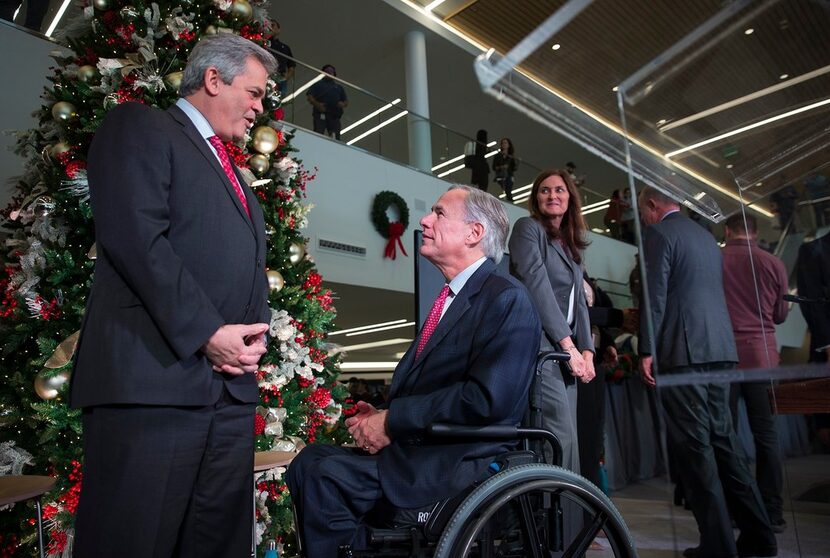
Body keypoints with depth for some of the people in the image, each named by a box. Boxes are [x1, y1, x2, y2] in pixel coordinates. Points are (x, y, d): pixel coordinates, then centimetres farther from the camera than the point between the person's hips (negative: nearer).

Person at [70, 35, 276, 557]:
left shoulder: (235, 176, 26)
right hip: (153, 376, -7)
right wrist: (207, 332, -15)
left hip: (232, 386, 8)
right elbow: (134, 236, -12)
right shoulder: (139, 126, 4)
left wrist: (257, 334, 4)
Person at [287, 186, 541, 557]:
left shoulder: (507, 298, -11)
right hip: (419, 446, 8)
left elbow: (487, 398, -23)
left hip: (462, 459, -8)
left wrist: (392, 421, -17)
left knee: (327, 476, -22)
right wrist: (380, 417, -2)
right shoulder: (451, 297, 16)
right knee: (309, 461, -1)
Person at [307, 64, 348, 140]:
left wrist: (343, 104, -3)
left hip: (334, 116, 3)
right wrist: (317, 104, -14)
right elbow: (309, 96, 6)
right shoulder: (318, 84, 17)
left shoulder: (339, 87, 26)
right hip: (320, 114, -2)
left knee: (336, 138, -6)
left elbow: (346, 102, 22)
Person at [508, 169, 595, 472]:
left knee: (567, 437, 6)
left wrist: (586, 351, 0)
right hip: (538, 344, -8)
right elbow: (537, 286, -11)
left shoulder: (571, 247, 23)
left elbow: (579, 302, 16)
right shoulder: (528, 228, 1)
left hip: (566, 351, 8)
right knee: (560, 435, -14)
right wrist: (569, 346, -15)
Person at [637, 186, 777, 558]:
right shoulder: (706, 236, 20)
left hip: (682, 350, -8)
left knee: (694, 445, -3)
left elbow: (655, 294, -13)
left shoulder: (658, 233, -5)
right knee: (722, 438, 14)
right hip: (720, 348, 9)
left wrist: (646, 350, -13)